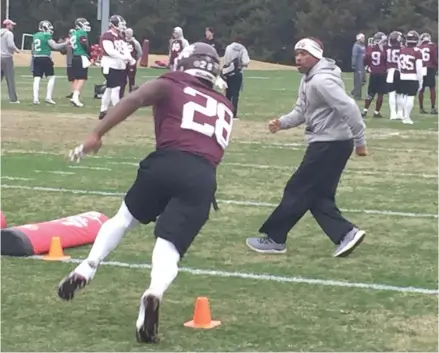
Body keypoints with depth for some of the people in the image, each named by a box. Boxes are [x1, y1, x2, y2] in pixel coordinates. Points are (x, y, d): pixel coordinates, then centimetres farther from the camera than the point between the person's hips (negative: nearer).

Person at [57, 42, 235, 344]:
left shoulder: (170, 86, 18)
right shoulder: (225, 107, 32)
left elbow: (134, 100, 0)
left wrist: (97, 134, -5)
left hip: (167, 162, -1)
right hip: (202, 177, 1)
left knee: (125, 217, 26)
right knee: (169, 248, -2)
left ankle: (86, 270, 17)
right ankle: (154, 294, -32)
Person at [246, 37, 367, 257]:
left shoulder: (322, 80, -20)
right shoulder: (308, 80, 14)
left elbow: (348, 109, -26)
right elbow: (302, 112, 17)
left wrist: (359, 141, -23)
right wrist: (282, 122, -2)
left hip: (331, 144, -10)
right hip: (326, 144, 10)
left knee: (298, 191, -2)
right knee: (318, 196, 10)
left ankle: (275, 239, 6)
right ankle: (346, 234, 7)